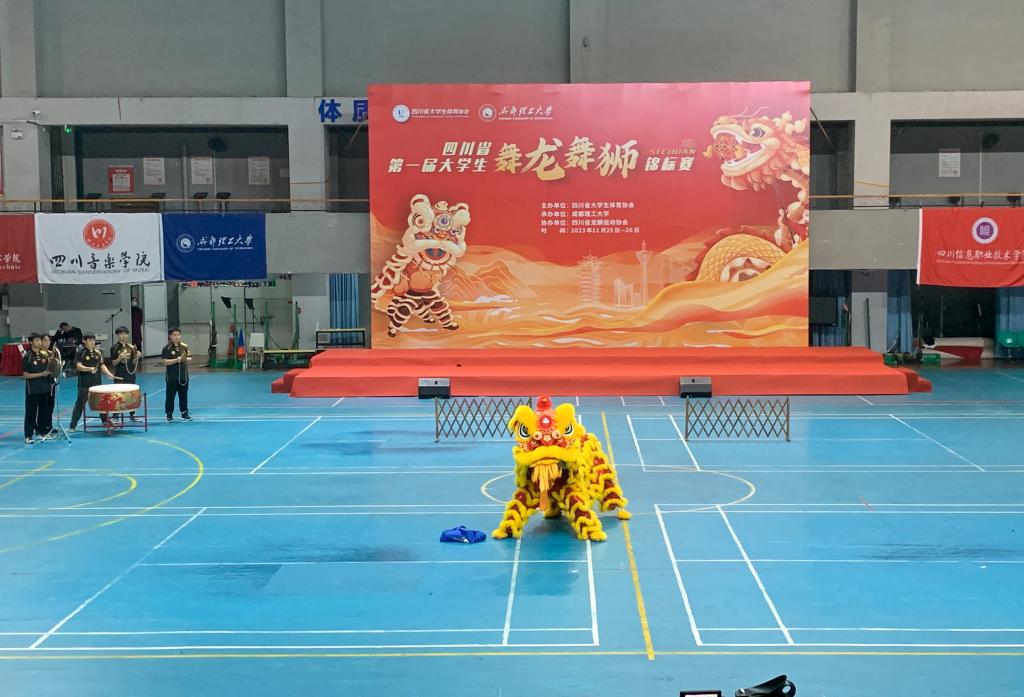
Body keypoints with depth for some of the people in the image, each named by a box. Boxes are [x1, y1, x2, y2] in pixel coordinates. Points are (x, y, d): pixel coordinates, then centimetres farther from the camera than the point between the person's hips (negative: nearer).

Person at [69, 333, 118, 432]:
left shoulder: (97, 352, 8)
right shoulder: (81, 353, -7)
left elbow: (102, 365, 12)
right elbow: (78, 366, -16)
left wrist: (108, 373, -5)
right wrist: (89, 369, -33)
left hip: (97, 382, 5)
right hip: (84, 384, -5)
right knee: (80, 403, -3)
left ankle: (105, 421, 31)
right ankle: (73, 426, 1)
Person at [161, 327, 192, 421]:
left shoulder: (184, 346, 5)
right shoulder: (167, 348, -7)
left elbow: (190, 358, 11)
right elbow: (164, 361, -14)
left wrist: (186, 359, -11)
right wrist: (176, 360, -22)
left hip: (183, 376, 4)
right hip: (172, 377, -4)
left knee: (183, 395, 10)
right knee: (170, 396, 2)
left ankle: (184, 413, 20)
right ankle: (169, 414, 12)